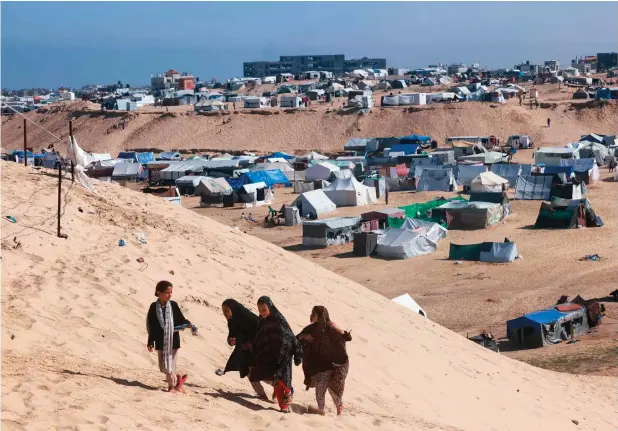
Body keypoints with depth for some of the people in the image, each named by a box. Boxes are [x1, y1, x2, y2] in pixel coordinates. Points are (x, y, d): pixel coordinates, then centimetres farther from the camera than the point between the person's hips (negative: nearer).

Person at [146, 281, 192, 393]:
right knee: (163, 367, 5)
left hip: (173, 340, -1)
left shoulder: (173, 305, -4)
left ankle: (172, 386, 16)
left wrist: (188, 324, -19)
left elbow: (180, 320, 2)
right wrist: (150, 342, 2)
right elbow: (151, 326, 1)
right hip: (160, 341, 2)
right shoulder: (154, 307, -3)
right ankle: (178, 377, 28)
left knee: (170, 364, 0)